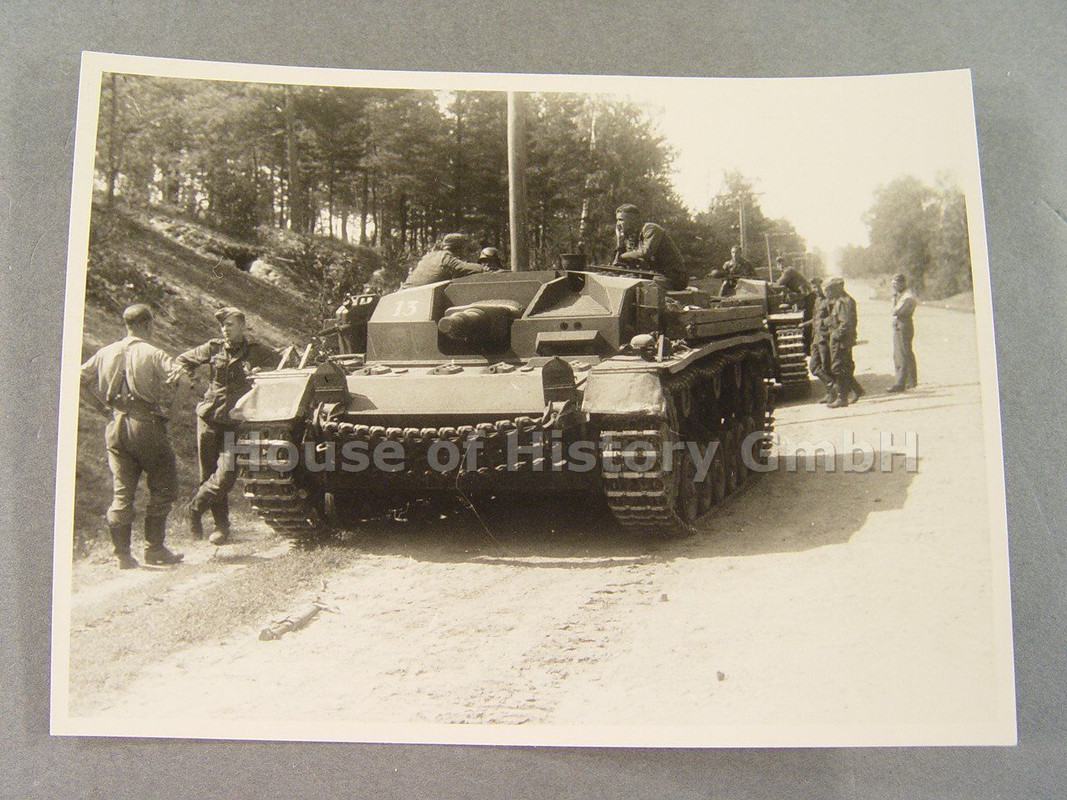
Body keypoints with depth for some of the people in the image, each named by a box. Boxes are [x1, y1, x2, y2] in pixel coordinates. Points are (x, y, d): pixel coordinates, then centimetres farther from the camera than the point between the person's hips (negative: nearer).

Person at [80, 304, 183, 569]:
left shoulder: (106, 353, 9)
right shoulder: (153, 354, -7)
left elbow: (80, 376, 15)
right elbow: (176, 376, -19)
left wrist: (107, 402, 17)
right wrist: (164, 405, -3)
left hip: (116, 426, 5)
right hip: (147, 425, -5)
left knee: (121, 491, 9)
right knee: (163, 488, 8)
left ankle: (122, 554, 9)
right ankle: (154, 549, 7)